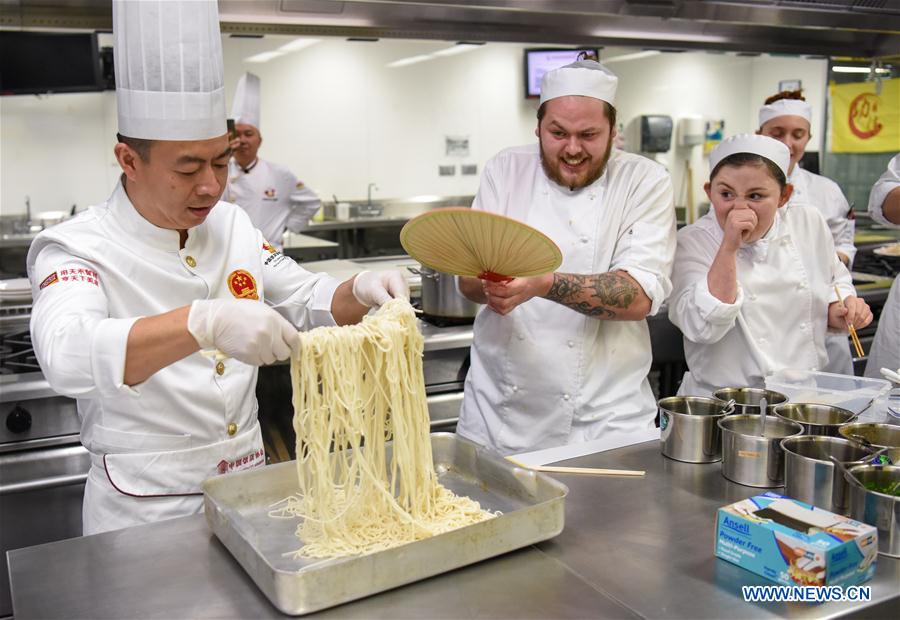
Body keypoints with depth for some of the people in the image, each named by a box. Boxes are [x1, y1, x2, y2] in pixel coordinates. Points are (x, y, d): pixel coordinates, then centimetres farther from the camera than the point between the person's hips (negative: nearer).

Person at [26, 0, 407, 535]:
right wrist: (204, 323, -49)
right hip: (146, 512, -5)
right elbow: (67, 355, -35)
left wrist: (361, 291, -12)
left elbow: (307, 301, 10)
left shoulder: (233, 225, 2)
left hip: (247, 488, 5)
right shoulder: (77, 249, -15)